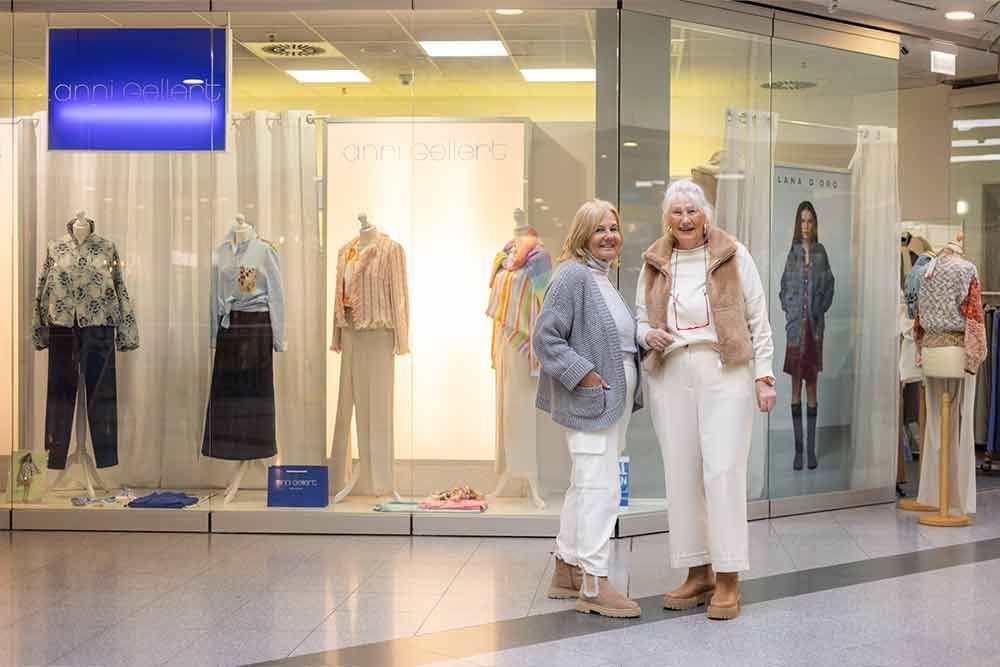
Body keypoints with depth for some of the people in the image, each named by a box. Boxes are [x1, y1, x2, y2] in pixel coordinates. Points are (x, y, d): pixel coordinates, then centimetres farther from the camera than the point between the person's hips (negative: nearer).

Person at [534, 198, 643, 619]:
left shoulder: (604, 278, 18)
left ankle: (567, 570, 25)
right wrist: (583, 374, -21)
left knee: (585, 485, 15)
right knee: (601, 486, -11)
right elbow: (545, 336, -18)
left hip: (614, 399, 10)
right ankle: (593, 584, -7)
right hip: (590, 398, -10)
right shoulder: (572, 275, -12)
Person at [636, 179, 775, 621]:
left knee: (723, 470, -9)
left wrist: (765, 376, -2)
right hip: (671, 374, 4)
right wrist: (649, 335, -3)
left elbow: (758, 320, 4)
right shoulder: (653, 263, 12)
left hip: (724, 372, -3)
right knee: (681, 473, 3)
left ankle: (728, 582, -3)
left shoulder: (733, 255, 4)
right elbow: (640, 318, 21)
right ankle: (698, 574, 14)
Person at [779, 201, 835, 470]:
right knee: (795, 385, 1)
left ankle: (812, 449, 7)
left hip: (815, 324, 0)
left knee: (811, 384, 4)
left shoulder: (821, 252, 7)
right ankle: (798, 448, 4)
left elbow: (829, 287, 8)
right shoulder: (792, 252, 6)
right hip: (795, 324, 0)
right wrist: (789, 310, -4)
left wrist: (820, 309, -3)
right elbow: (783, 289, 8)